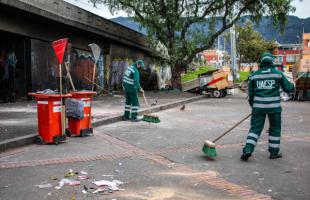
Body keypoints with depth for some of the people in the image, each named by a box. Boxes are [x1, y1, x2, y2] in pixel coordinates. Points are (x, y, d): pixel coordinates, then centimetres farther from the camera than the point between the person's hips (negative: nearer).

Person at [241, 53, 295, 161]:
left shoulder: (254, 75, 4)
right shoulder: (278, 74, -2)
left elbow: (250, 93, 8)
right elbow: (288, 88, 4)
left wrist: (253, 105, 21)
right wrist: (292, 86, 27)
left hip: (258, 106, 2)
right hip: (274, 106, -1)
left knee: (255, 128, 6)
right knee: (275, 129, 14)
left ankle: (248, 150, -6)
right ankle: (274, 152, 20)